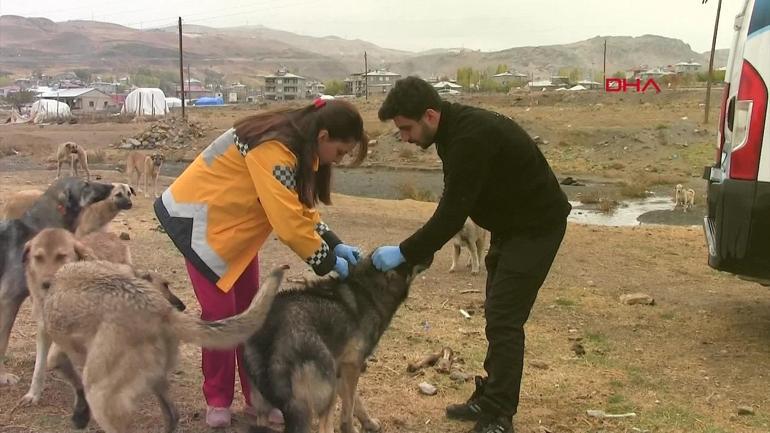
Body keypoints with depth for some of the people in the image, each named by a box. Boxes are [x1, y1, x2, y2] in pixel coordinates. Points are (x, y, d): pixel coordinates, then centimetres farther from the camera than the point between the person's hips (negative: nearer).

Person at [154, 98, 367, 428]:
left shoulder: (298, 147, -2)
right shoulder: (274, 150, -33)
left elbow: (300, 208, 3)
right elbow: (288, 221, -34)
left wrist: (335, 243, -7)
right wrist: (327, 261, -22)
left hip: (235, 223, 9)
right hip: (198, 220, -9)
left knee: (249, 310, 8)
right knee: (220, 311, -4)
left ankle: (257, 396, 17)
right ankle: (217, 401, 13)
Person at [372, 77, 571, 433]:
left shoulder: (472, 136, -29)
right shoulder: (456, 130, 1)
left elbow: (453, 212, -29)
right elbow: (454, 204, 9)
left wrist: (404, 253, -22)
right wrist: (417, 250, 3)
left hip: (536, 226, -10)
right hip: (510, 223, 10)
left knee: (504, 320, -8)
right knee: (497, 315, 14)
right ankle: (489, 399, 26)